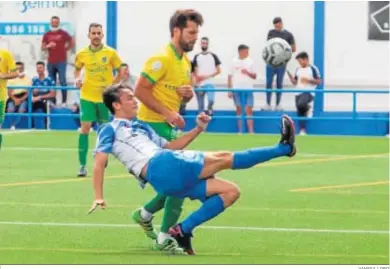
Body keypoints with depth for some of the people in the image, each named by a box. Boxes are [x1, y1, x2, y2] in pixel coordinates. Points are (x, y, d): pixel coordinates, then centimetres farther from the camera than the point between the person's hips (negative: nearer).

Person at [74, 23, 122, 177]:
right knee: (85, 127, -8)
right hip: (87, 96, 0)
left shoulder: (110, 53, -6)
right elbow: (77, 69, 18)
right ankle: (82, 165, -6)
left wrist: (112, 86, -11)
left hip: (105, 98, 0)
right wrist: (77, 79, -3)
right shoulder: (82, 54, -1)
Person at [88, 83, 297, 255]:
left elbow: (171, 146, 30)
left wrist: (198, 129, 20)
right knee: (223, 159, -11)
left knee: (230, 191, 2)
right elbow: (99, 164, -1)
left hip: (171, 179, 9)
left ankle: (182, 231, -6)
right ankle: (283, 148, -7)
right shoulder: (110, 129, 8)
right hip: (161, 167, -9)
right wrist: (99, 198, -12)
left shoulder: (141, 128, 32)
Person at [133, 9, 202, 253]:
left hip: (169, 126, 9)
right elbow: (140, 90, -20)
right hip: (154, 125, -9)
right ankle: (164, 238, -8)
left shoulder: (185, 61, 13)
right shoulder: (162, 59, -16)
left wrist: (189, 93, 0)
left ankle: (145, 214, 30)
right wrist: (167, 113, -24)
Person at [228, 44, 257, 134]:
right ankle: (240, 131, 9)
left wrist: (248, 73, -13)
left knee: (249, 110, -4)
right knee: (239, 110, 5)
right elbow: (230, 77, 5)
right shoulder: (234, 62, 3)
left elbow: (254, 76, 7)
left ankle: (251, 131, -5)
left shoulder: (250, 62, 4)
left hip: (248, 89, 0)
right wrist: (229, 90, 1)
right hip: (237, 89, 0)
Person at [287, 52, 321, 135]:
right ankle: (302, 130, 7)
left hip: (308, 93, -6)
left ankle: (307, 108, -1)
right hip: (298, 93, 6)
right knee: (300, 112, 2)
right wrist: (289, 74, 2)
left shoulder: (313, 69, -3)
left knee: (301, 104, -34)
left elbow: (319, 81, -5)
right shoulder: (298, 70, 16)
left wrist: (308, 80, -17)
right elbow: (295, 82, 18)